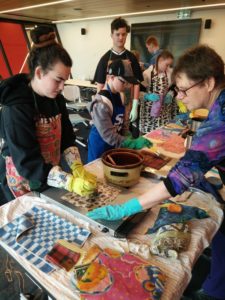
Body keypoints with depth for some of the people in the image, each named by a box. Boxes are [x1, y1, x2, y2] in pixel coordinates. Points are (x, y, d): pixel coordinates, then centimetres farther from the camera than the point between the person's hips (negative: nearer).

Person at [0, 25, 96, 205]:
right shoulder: (16, 107, -25)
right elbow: (28, 162, -28)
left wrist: (78, 169, -18)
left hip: (49, 181, 7)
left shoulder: (56, 98, -2)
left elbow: (67, 137, -3)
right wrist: (71, 182, -35)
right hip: (23, 185, -6)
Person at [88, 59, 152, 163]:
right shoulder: (102, 103, -26)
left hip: (113, 144, 8)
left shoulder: (117, 95, 0)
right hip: (101, 144, -8)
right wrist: (133, 143, -30)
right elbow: (108, 135, -28)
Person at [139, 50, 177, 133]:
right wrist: (148, 96, -24)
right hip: (149, 109, -4)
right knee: (148, 132, 1)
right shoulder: (147, 73, -10)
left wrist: (170, 95, -3)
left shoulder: (169, 73, 4)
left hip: (164, 110, 4)